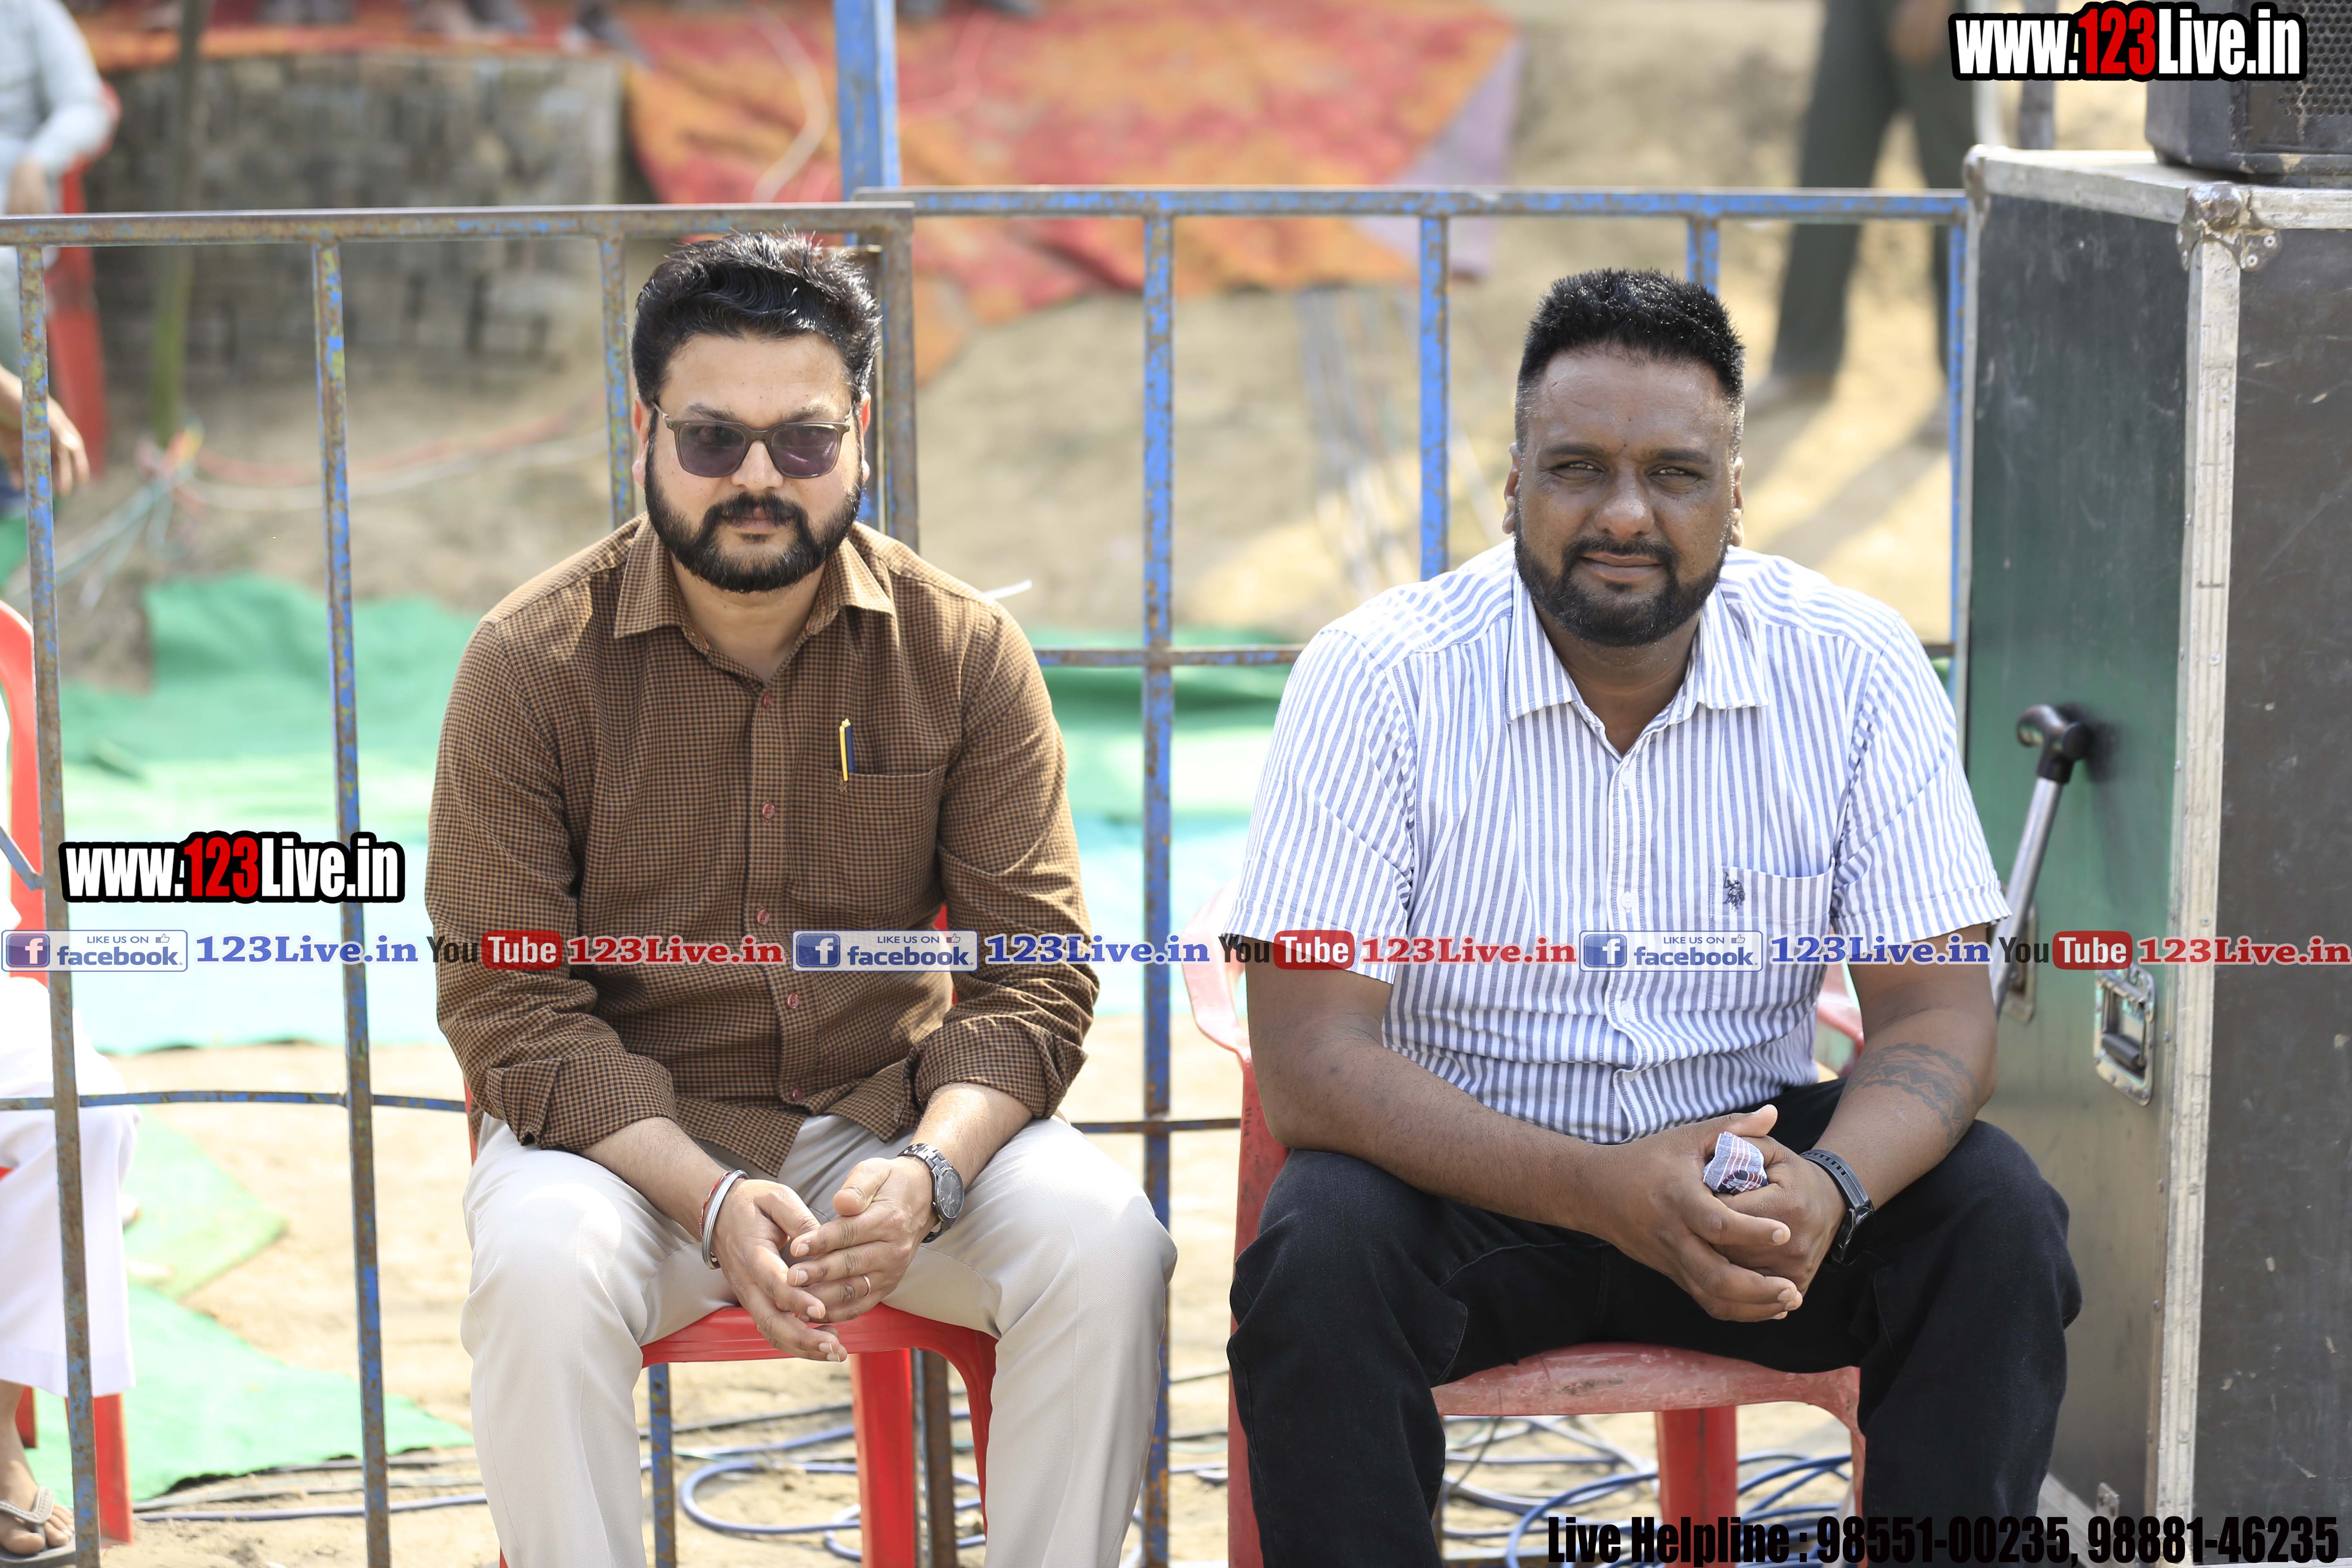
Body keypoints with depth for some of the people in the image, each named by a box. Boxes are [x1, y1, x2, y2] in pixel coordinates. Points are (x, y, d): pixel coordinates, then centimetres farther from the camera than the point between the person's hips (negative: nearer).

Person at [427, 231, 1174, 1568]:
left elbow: (1038, 971, -4)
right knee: (542, 1265, -33)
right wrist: (711, 1200, -24)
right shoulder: (531, 663, -6)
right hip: (624, 1129, -1)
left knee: (1106, 1241, -25)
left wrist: (926, 1171, -24)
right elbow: (510, 1005, -9)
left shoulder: (966, 652, -1)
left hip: (893, 1112, 2)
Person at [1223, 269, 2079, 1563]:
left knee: (1994, 1217, -22)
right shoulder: (1377, 679, -15)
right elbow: (1309, 1060, -20)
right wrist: (1602, 1190, -34)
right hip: (1467, 1170, -2)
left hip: (1743, 1156, 2)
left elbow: (1937, 1013, -8)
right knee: (1320, 1249, -31)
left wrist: (1830, 1185, -32)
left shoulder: (1853, 668, -7)